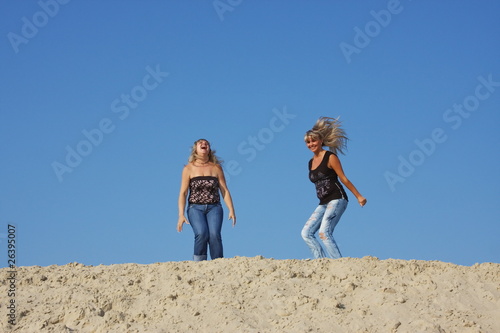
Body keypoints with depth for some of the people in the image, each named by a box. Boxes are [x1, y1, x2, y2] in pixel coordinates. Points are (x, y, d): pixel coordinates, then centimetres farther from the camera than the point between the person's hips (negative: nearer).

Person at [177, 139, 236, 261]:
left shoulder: (216, 167, 10)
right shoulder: (189, 168, 6)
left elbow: (224, 191, 10)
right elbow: (183, 193, 3)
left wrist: (231, 210, 0)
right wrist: (181, 215, -6)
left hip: (214, 207, 1)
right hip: (195, 208, -1)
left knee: (214, 234, -20)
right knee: (201, 233, -25)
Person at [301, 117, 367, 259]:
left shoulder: (330, 157, -5)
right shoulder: (311, 162, 16)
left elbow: (344, 179, -3)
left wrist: (359, 196, -1)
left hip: (337, 199, -8)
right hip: (323, 204, 8)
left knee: (324, 232, -23)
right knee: (306, 233, -6)